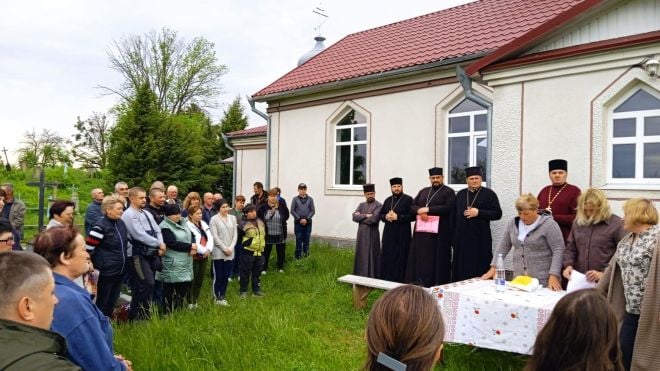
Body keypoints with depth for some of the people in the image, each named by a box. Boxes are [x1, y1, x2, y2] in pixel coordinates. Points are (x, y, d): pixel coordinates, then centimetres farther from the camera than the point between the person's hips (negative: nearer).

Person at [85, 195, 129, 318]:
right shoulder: (101, 226, -16)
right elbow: (88, 248, -17)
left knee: (112, 303, 17)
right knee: (102, 303, 7)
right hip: (107, 272, -7)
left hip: (120, 271, 7)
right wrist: (97, 264, -10)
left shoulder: (121, 223, 7)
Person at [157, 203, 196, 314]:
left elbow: (191, 236, 12)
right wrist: (190, 246, -13)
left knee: (184, 287, 13)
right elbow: (173, 244, -21)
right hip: (172, 264, -8)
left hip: (185, 263, 8)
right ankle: (168, 314, 11)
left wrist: (193, 248, -8)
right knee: (170, 290, 1)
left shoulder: (182, 223, 11)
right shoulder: (165, 227, -13)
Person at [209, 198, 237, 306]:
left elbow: (235, 235, 6)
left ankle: (223, 296, 20)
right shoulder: (214, 219, -5)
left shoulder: (232, 218, 8)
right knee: (218, 276, 2)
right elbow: (214, 236, -9)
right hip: (218, 252, -4)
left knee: (226, 276, 9)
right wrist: (224, 248, -11)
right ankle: (218, 297, 14)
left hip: (230, 252, 4)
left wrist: (231, 248, -6)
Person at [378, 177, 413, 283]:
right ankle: (386, 281, 15)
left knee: (400, 259, -2)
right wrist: (386, 217, -6)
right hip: (388, 234, 5)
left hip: (402, 235, -5)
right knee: (386, 258, 6)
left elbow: (412, 215, -12)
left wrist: (397, 217, -17)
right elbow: (380, 215, 16)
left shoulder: (408, 200, -3)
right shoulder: (387, 200, 14)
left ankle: (398, 281, 7)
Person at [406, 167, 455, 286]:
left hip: (439, 231, -5)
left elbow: (448, 208, -13)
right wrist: (420, 211, -10)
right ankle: (420, 283, 8)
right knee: (420, 256, 3)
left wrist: (428, 209, -14)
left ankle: (437, 284, 2)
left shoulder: (448, 192, 2)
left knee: (437, 258, -4)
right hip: (421, 230, 5)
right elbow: (413, 206, 12)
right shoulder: (423, 191, 18)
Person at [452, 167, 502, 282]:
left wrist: (478, 212, -16)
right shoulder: (460, 194, 13)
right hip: (462, 237, 4)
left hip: (480, 238, -4)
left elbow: (498, 214, -6)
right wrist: (453, 237, 10)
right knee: (462, 269, 6)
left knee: (480, 268, -2)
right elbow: (454, 215, 16)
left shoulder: (489, 193, 0)